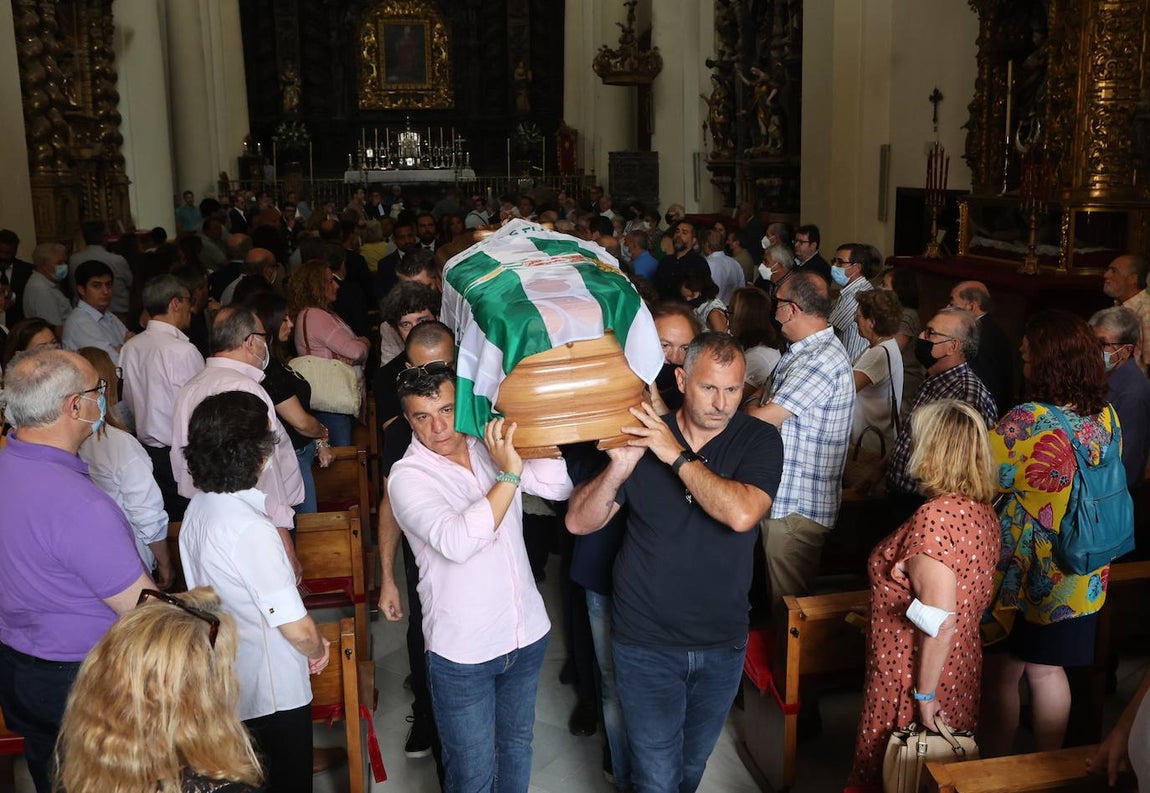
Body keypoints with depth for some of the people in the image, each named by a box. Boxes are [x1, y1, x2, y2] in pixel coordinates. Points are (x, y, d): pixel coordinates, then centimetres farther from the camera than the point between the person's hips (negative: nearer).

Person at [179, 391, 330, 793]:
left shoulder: (198, 506, -4)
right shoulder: (251, 529, -30)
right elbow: (298, 628, -28)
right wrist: (318, 649, -7)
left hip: (225, 682, 8)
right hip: (274, 692, -8)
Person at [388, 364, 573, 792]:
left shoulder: (491, 448, -1)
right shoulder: (407, 477, -15)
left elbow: (559, 487, -7)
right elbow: (456, 541, -31)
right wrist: (509, 475, -32)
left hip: (527, 635, 5)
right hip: (462, 653, -4)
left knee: (517, 744, 25)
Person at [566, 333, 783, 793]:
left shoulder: (759, 441, -10)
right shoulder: (642, 436, -9)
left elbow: (742, 514, -29)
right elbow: (578, 523, -11)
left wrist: (677, 456, -27)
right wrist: (618, 470, -28)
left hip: (723, 643, 2)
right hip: (646, 642, -1)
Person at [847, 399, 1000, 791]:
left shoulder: (934, 516, -26)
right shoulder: (984, 511, 2)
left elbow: (941, 623, -27)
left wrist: (925, 694, -18)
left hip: (913, 676, -8)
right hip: (962, 669, 8)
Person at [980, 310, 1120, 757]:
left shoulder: (1028, 421, -24)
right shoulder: (1105, 418, -2)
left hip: (1022, 570, -6)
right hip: (1079, 579, 6)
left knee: (1003, 672, 11)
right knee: (1047, 670, 19)